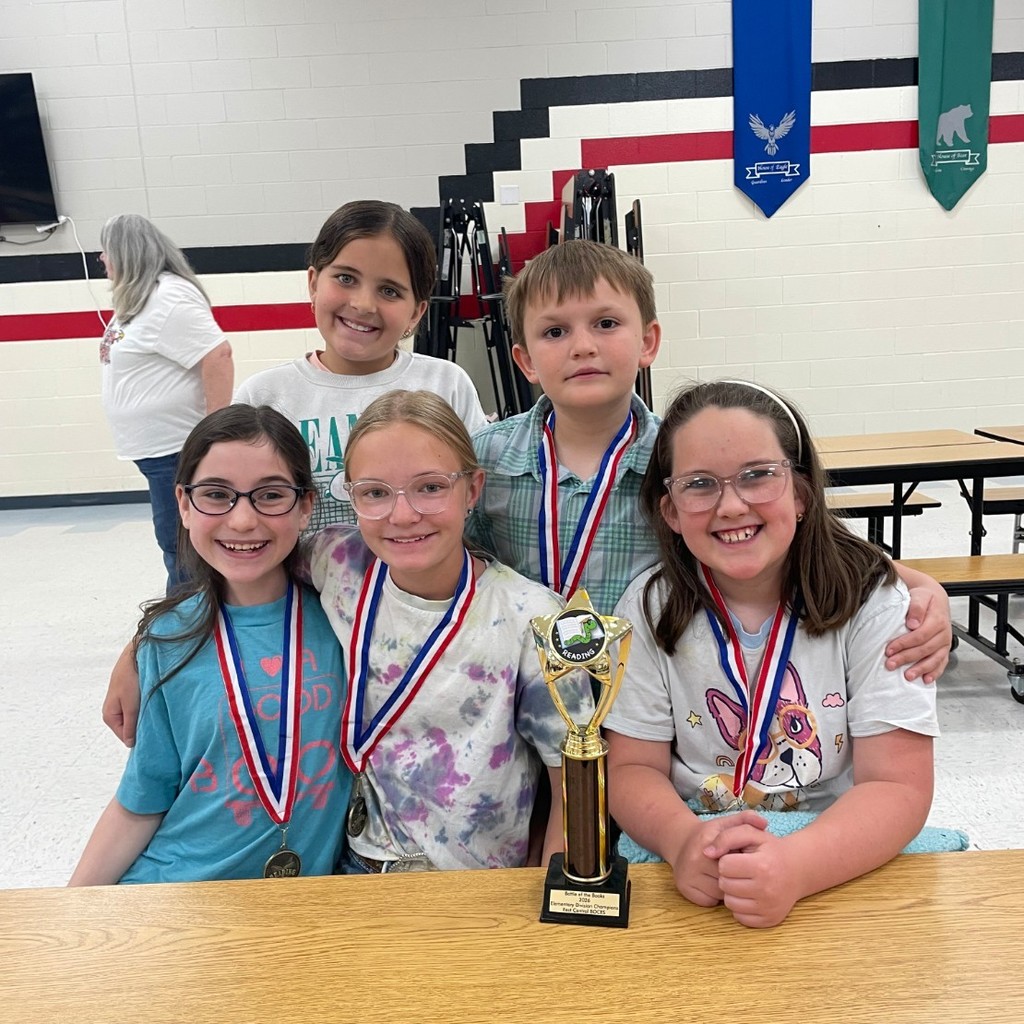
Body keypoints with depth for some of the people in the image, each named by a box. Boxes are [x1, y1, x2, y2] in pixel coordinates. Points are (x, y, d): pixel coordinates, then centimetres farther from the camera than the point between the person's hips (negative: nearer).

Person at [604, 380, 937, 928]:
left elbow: (898, 786, -11)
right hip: (695, 863, 0)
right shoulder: (650, 608, -5)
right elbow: (633, 769, -3)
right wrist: (683, 840, -25)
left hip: (841, 869, 1)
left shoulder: (872, 601, -8)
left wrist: (795, 866, -29)